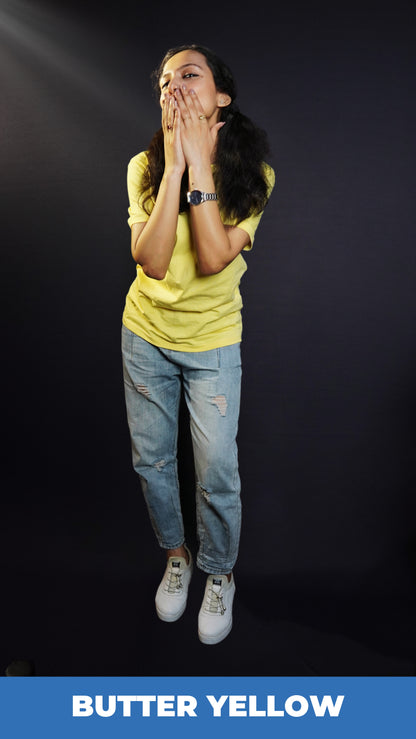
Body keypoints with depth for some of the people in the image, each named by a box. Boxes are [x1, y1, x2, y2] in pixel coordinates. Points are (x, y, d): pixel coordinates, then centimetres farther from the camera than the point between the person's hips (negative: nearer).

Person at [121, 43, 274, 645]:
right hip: (145, 334, 2)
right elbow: (152, 262, -20)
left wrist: (200, 165, -23)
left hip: (213, 343, -2)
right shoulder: (145, 166, -6)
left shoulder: (253, 174, -9)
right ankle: (176, 556, 40)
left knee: (217, 473, 2)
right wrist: (175, 166, -22)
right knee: (151, 460, 13)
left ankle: (219, 573, 32)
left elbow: (213, 258, -23)